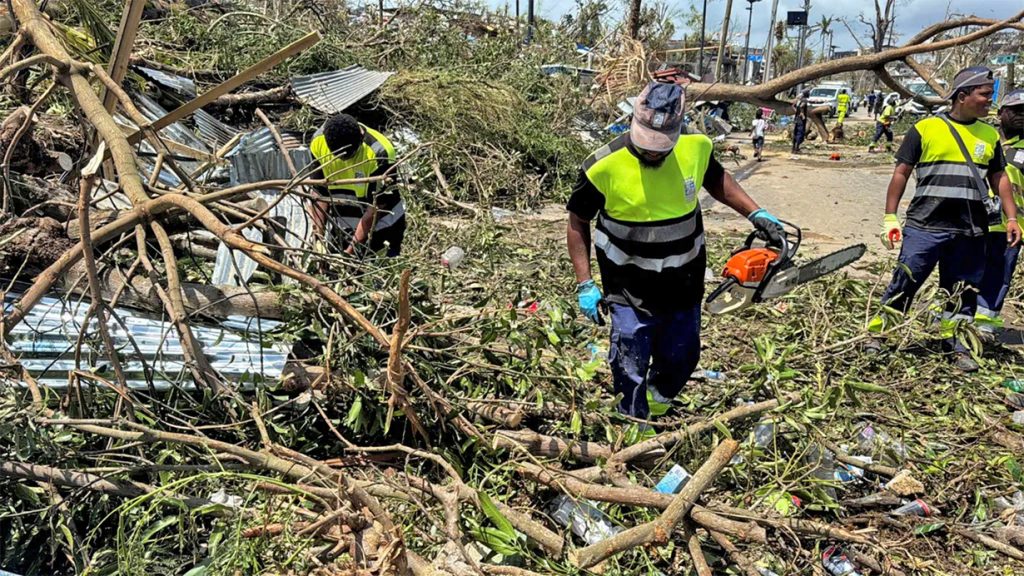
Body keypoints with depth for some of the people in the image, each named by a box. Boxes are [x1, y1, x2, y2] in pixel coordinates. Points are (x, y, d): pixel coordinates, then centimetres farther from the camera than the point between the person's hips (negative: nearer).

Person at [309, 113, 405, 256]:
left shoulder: (379, 153, -25)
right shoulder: (319, 143, -11)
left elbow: (376, 206, -20)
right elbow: (320, 192, -1)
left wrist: (351, 251, -20)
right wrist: (318, 234, -8)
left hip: (380, 227, -4)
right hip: (341, 230, 4)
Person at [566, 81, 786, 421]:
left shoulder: (696, 148, -11)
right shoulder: (605, 167, -22)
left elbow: (716, 179, 14)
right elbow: (577, 223, -8)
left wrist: (756, 214, 4)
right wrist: (585, 285, -12)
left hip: (684, 286, 5)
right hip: (630, 292, -4)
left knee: (681, 359, 22)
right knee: (630, 371, 2)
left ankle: (660, 401, 53)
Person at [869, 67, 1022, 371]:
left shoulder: (990, 136, 13)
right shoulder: (925, 128, -2)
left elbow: (1000, 178, 18)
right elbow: (901, 173, 0)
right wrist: (890, 217, -4)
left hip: (970, 232, 5)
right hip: (925, 227, -4)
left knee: (964, 290, 10)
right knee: (904, 283, -3)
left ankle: (954, 342, 23)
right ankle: (875, 334, 8)